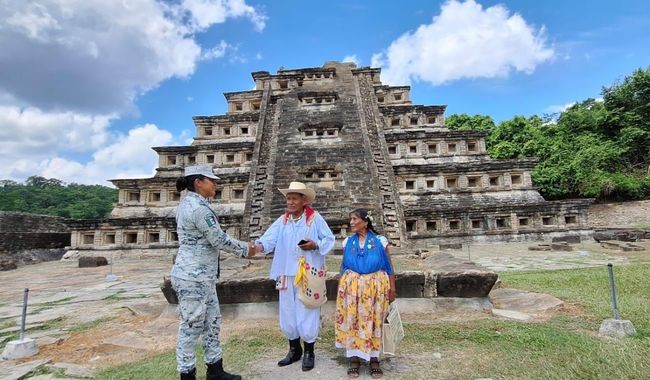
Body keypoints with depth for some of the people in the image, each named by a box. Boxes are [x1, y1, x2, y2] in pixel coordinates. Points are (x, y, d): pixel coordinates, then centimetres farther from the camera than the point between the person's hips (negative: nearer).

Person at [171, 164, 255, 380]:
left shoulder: (188, 203, 11)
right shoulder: (199, 207, -21)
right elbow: (219, 240, -17)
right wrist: (245, 250, -3)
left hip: (201, 276, 10)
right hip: (194, 277, -10)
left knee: (212, 322, 17)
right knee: (191, 327, 4)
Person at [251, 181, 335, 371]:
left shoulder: (315, 218, -4)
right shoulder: (282, 220, 6)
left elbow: (329, 240, -1)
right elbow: (270, 238, -8)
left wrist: (315, 245, -19)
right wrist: (259, 245, -28)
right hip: (287, 274, 5)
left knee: (307, 312, 5)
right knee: (287, 312, 14)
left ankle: (309, 352, 24)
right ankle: (294, 350, 33)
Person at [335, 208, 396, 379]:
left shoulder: (380, 241, -3)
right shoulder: (347, 242, 4)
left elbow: (389, 267, 1)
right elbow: (343, 267, 11)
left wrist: (392, 288, -1)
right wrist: (342, 286, 9)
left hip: (375, 286, -2)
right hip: (351, 287, 2)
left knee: (373, 321, 5)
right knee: (352, 320, 3)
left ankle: (374, 359, 20)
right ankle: (354, 358, 18)